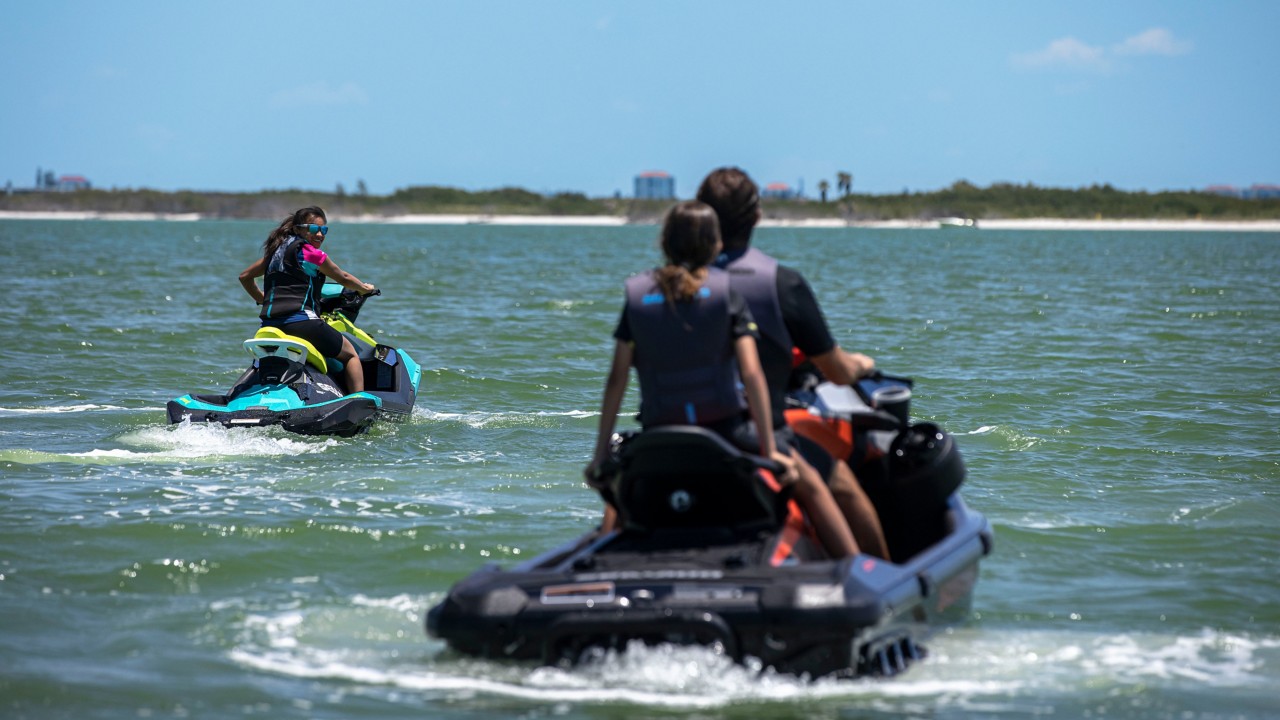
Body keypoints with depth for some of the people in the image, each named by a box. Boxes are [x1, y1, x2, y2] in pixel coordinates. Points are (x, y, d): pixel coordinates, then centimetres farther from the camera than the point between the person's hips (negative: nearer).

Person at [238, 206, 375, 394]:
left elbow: (245, 276, 28)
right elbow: (343, 278, 12)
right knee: (350, 354, 10)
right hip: (300, 320, -6)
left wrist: (263, 300, 40)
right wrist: (365, 288, 31)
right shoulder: (311, 253, -1)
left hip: (268, 323, 7)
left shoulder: (276, 250, 19)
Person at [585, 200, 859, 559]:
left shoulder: (637, 295, 1)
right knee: (808, 483, 15)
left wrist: (600, 454, 5)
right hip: (727, 430, -2)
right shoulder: (726, 292, -4)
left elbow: (617, 380, 0)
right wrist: (770, 450, -10)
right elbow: (751, 374, -11)